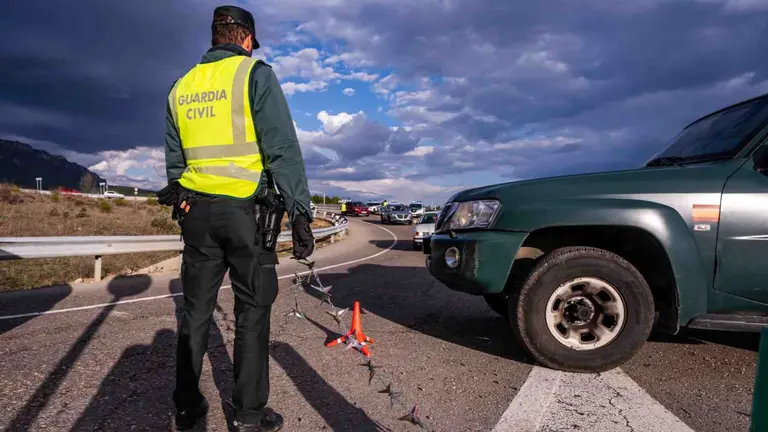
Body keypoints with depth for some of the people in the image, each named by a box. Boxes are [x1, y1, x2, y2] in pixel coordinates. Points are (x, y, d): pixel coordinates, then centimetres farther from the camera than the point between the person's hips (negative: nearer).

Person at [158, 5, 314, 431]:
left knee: (197, 308, 13)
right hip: (245, 209, -5)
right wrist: (300, 212, -12)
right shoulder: (255, 73, -3)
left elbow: (174, 161, 19)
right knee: (252, 309, 3)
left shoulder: (180, 87, 15)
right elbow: (283, 150, -12)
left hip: (196, 210, 6)